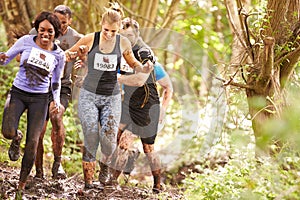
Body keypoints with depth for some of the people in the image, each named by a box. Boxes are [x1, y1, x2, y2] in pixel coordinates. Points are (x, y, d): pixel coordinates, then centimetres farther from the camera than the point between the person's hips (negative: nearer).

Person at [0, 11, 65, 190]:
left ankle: (22, 183, 11)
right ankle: (17, 138, 18)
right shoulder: (26, 41, -3)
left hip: (40, 98, 1)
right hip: (18, 93, 0)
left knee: (33, 143, -6)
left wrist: (57, 100, 0)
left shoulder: (59, 55, 1)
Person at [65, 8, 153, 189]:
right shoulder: (90, 39, -5)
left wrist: (144, 69, -2)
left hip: (112, 98, 1)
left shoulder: (123, 43, 0)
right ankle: (88, 181, 1)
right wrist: (75, 55, -16)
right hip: (89, 95, -1)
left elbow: (132, 62, 19)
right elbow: (66, 54, 8)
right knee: (91, 139, -10)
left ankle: (105, 167, 22)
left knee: (109, 139, -11)